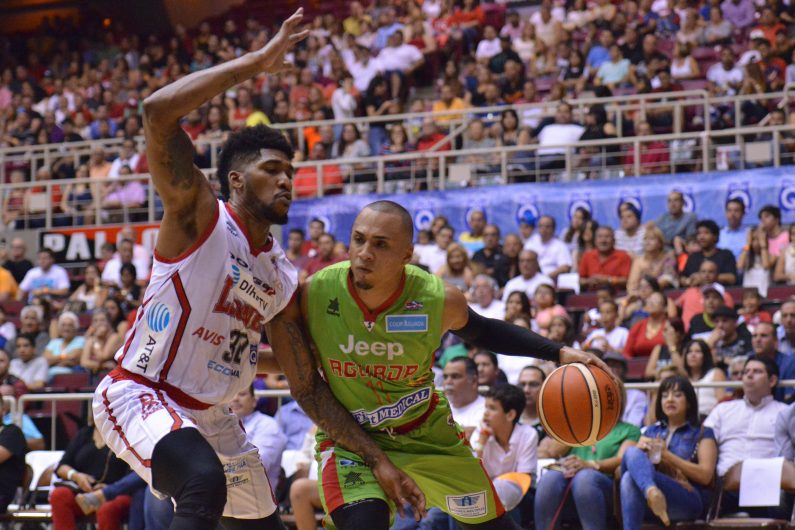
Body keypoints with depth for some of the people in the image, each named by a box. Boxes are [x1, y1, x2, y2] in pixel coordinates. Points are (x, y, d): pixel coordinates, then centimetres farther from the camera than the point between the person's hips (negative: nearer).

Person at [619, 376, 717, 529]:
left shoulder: (702, 433, 17)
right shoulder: (651, 431, 31)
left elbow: (706, 476, 2)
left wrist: (667, 455, -5)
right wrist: (642, 449, -5)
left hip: (686, 500, -4)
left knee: (631, 477, -32)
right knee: (632, 452, -27)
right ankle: (652, 492, -56)